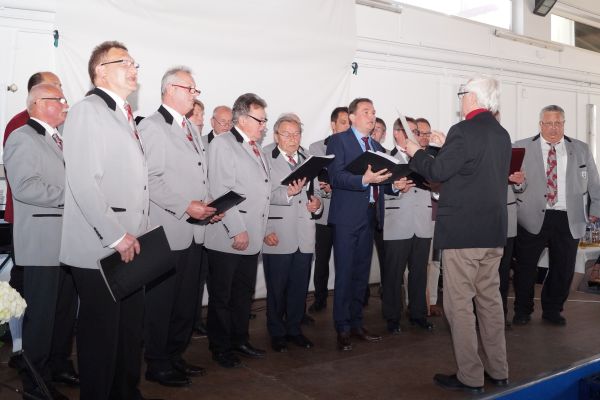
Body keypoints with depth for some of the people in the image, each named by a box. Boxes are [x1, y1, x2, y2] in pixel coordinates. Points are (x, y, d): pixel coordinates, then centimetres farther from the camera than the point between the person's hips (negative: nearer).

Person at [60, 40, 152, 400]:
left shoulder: (126, 117, 17)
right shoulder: (88, 111, -9)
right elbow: (83, 183, -18)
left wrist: (137, 234, 11)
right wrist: (116, 237, -18)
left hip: (130, 247, 8)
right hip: (99, 249, -8)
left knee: (131, 329, 16)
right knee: (101, 333, 4)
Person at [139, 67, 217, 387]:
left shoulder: (191, 127, 18)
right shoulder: (152, 126, -9)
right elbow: (150, 179, -17)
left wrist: (207, 205, 7)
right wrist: (185, 207, -19)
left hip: (194, 231, 8)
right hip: (168, 232, -8)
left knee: (186, 301, 16)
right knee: (161, 302, 4)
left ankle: (175, 357, 30)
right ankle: (157, 365, 19)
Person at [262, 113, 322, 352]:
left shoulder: (309, 158, 13)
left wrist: (317, 203, 1)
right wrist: (264, 230, -14)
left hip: (304, 234, 5)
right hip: (277, 235, -5)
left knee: (300, 286, 11)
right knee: (277, 287, 5)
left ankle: (294, 329, 28)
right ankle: (277, 333, 22)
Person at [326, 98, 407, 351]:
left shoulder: (376, 146, 19)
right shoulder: (339, 141, -3)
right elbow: (335, 177, -15)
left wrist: (395, 185, 0)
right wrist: (364, 179, -29)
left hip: (370, 215, 7)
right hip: (347, 215, -7)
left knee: (361, 273, 13)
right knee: (345, 274, -2)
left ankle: (356, 324, 24)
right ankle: (343, 329, 8)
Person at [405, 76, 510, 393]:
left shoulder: (463, 131, -14)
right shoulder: (502, 135, 12)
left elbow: (438, 172, -13)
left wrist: (417, 153, 4)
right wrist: (446, 147, 24)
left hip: (462, 231, -8)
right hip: (493, 230, 8)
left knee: (459, 304, 1)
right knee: (490, 299, 16)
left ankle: (470, 377, 8)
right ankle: (498, 370, 26)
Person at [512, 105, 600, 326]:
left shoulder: (581, 149, 11)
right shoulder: (521, 148, 3)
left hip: (568, 220, 2)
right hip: (532, 218, -2)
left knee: (563, 269, 8)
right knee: (525, 268, 4)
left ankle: (552, 310, 28)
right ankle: (522, 310, 23)